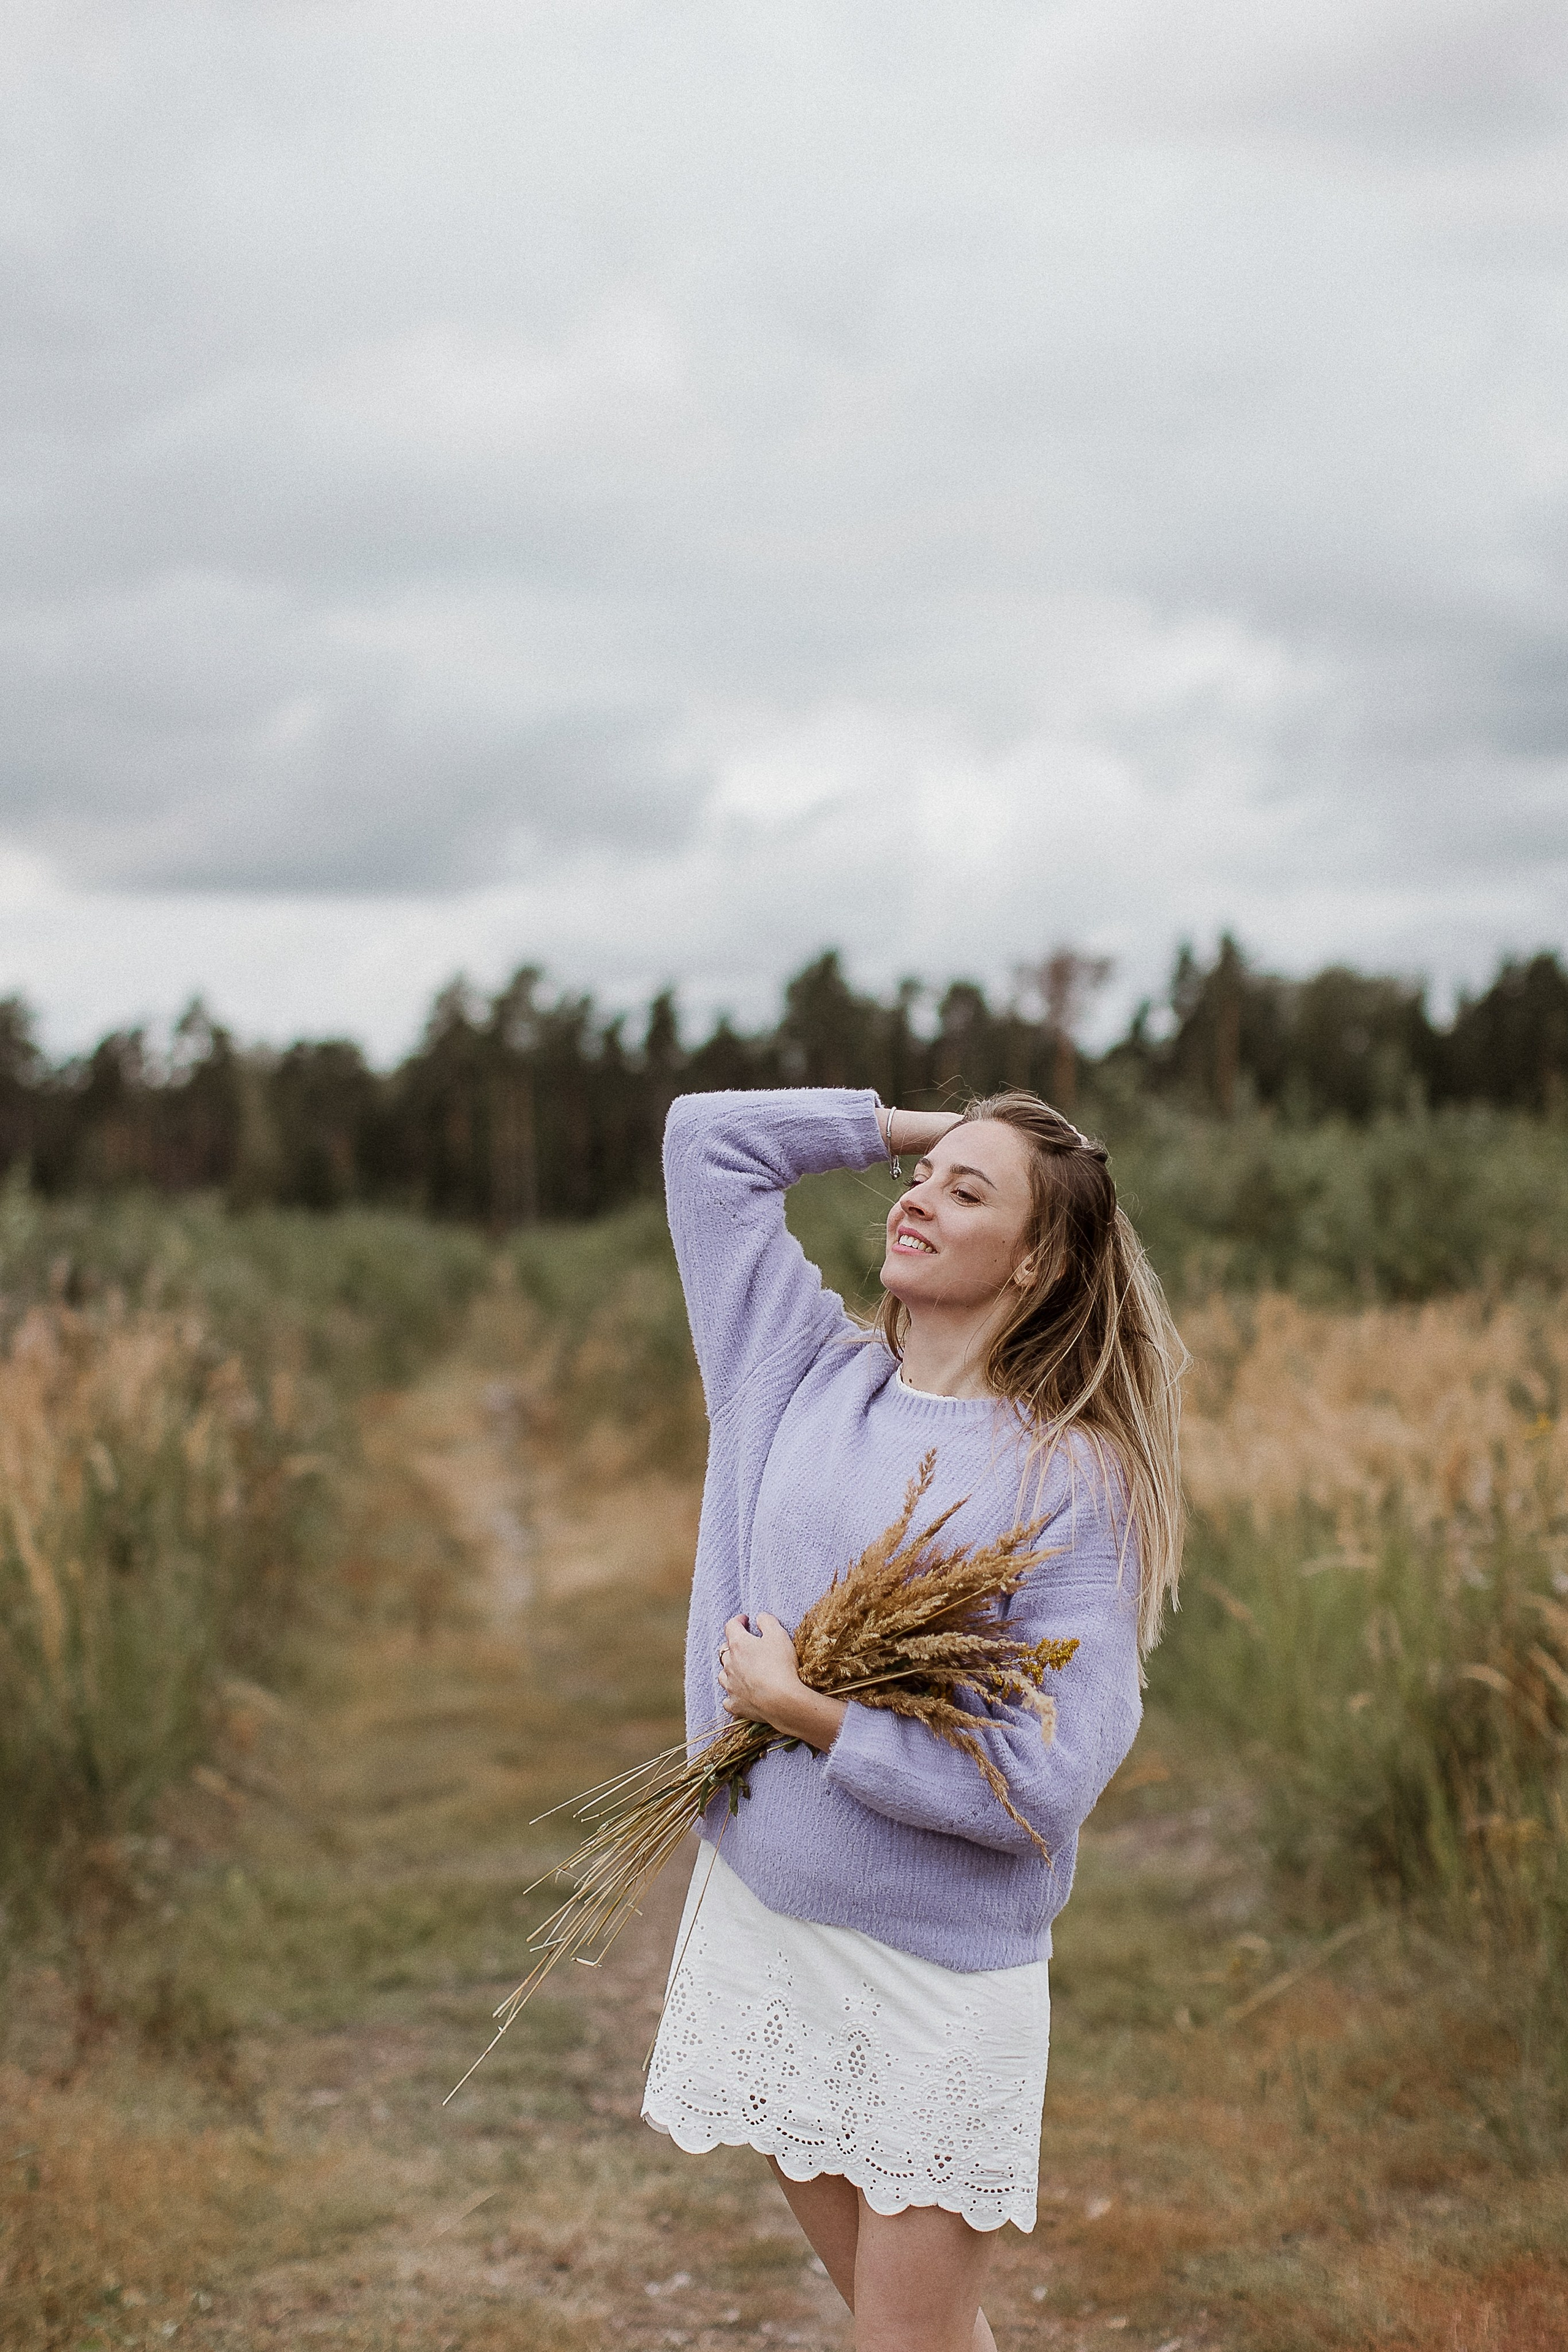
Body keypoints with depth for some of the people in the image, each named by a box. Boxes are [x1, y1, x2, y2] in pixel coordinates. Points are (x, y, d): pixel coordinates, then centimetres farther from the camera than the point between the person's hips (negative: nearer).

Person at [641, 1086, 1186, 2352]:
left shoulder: (1072, 1477, -12)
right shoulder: (807, 1375, 3)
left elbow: (1047, 1779, -19)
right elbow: (706, 1135, 8)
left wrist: (800, 1709, -14)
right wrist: (922, 1128, 6)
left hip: (941, 1961, -5)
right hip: (759, 1916, 5)